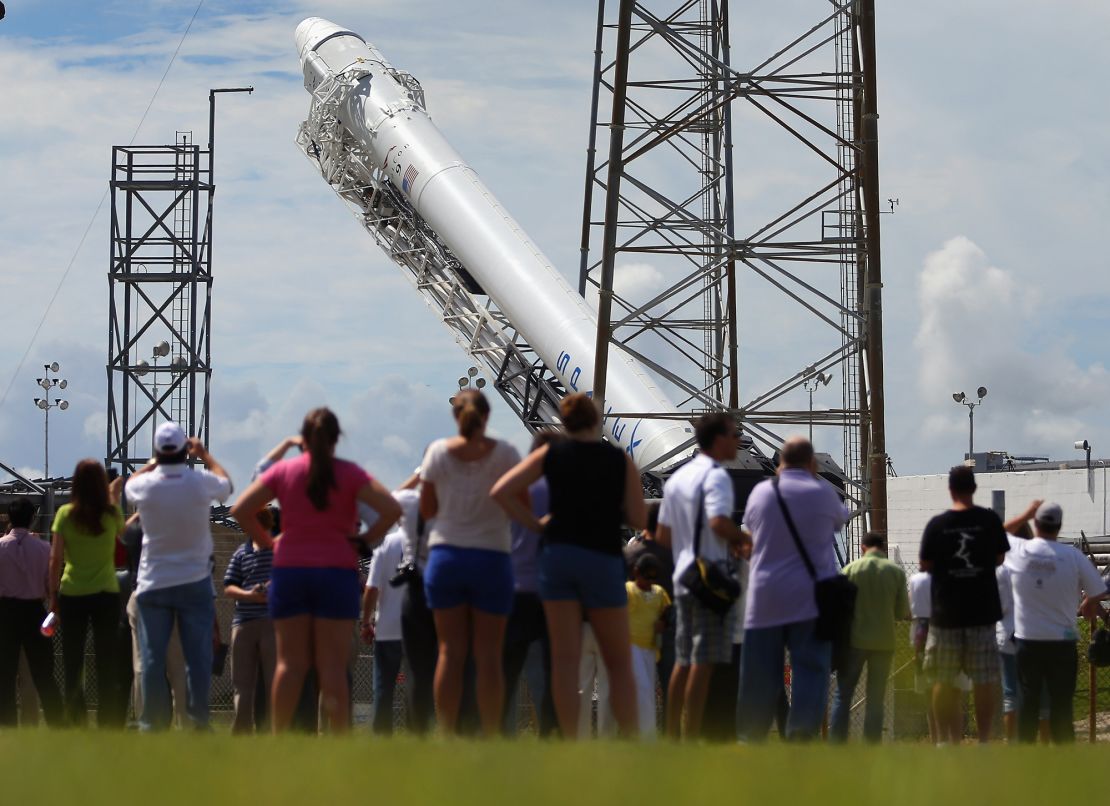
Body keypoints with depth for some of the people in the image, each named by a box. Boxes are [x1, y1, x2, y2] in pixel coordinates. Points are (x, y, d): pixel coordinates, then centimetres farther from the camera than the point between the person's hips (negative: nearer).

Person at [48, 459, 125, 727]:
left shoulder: (65, 514, -5)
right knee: (106, 664, 4)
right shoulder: (111, 513, -4)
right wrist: (115, 497, 25)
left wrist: (53, 594, 2)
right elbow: (125, 534, 18)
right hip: (106, 594, 0)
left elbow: (55, 559, -6)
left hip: (72, 595, 0)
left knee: (73, 664, 6)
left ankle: (75, 721, 1)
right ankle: (109, 721, 1)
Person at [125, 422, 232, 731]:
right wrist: (205, 455, 25)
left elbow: (129, 483, 16)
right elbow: (226, 483, 12)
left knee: (153, 657, 4)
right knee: (198, 656, 3)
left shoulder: (145, 485, -9)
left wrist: (156, 462, 24)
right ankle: (198, 720, 1)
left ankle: (152, 723, 3)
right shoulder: (200, 482, -12)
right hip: (195, 582, -1)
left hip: (153, 583, 1)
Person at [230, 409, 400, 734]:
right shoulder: (348, 473, -1)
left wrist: (266, 541, 7)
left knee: (291, 662, 4)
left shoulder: (283, 470, 4)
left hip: (289, 571, 2)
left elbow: (240, 509, -2)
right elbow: (391, 509, -11)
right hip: (337, 571, -2)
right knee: (333, 665, -2)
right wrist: (368, 539, 0)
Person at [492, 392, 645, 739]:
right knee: (618, 661, 7)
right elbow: (638, 519, 0)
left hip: (558, 554, 1)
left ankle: (570, 745, -5)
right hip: (604, 558, -1)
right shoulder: (620, 461, 1)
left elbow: (501, 491, -3)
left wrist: (535, 523, 4)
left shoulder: (551, 454, 4)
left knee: (565, 658, 0)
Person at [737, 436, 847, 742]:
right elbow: (841, 518, 17)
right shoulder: (822, 493, -3)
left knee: (760, 672, 8)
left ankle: (750, 737, 12)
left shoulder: (761, 492, 3)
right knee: (810, 669, -4)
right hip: (810, 598, -3)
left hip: (764, 598, 3)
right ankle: (800, 735, -15)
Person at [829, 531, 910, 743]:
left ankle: (836, 744, -2)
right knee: (876, 699, 6)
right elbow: (903, 612, 0)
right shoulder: (896, 572, -2)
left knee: (843, 695, 6)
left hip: (855, 640, -1)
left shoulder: (851, 569, -3)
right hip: (884, 642, 1)